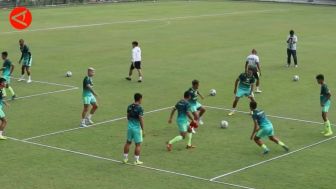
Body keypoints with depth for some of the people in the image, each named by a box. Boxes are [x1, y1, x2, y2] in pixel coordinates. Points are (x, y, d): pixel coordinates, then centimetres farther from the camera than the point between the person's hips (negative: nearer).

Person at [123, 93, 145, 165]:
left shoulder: (129, 107, 3)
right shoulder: (139, 108, -16)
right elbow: (141, 119, -18)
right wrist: (143, 130, -14)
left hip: (130, 127, 6)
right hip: (137, 128, -6)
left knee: (128, 142, 17)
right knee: (138, 144, 4)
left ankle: (125, 158, 24)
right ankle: (136, 160, 7)